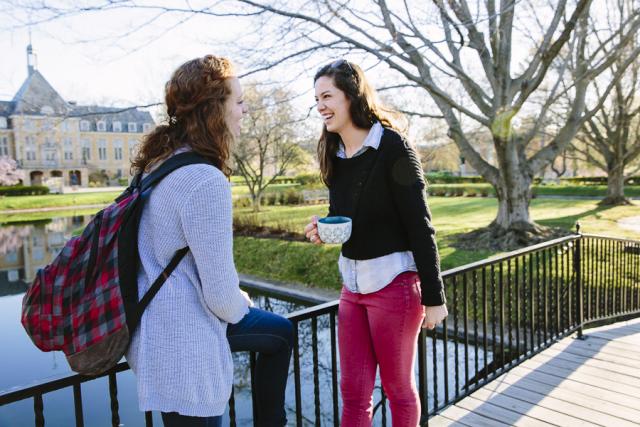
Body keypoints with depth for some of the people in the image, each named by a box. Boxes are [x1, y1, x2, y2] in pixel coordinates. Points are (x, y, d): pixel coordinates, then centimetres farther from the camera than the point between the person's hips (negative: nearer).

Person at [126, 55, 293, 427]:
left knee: (280, 333, 23)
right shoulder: (206, 181, -27)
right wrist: (240, 305, -1)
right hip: (182, 349, -9)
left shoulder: (160, 162, 3)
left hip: (162, 320, 9)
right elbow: (221, 294, -25)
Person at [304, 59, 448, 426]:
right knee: (354, 393, 12)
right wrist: (323, 229, -4)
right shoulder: (335, 154, 7)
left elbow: (420, 226, -13)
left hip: (394, 283, -6)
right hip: (353, 285, 6)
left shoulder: (392, 145, -13)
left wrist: (434, 297, -12)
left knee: (399, 388, 12)